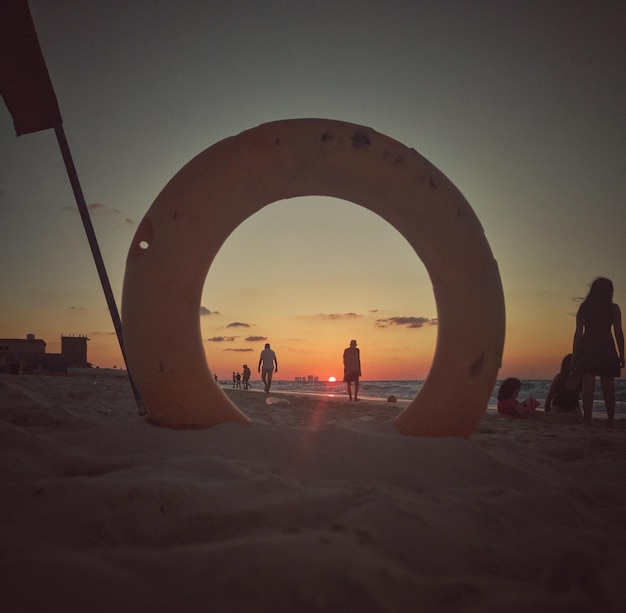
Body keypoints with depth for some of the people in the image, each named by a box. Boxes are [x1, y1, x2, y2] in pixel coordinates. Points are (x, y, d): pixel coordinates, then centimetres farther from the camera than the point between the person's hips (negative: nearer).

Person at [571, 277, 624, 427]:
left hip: (586, 351, 2)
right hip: (606, 351, -2)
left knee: (588, 388, 0)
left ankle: (587, 421, -3)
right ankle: (611, 422, 7)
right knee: (608, 389, 6)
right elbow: (618, 333, -1)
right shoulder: (613, 308, 1)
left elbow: (578, 333, 6)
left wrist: (575, 355, 8)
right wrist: (621, 355, 3)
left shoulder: (583, 308, 8)